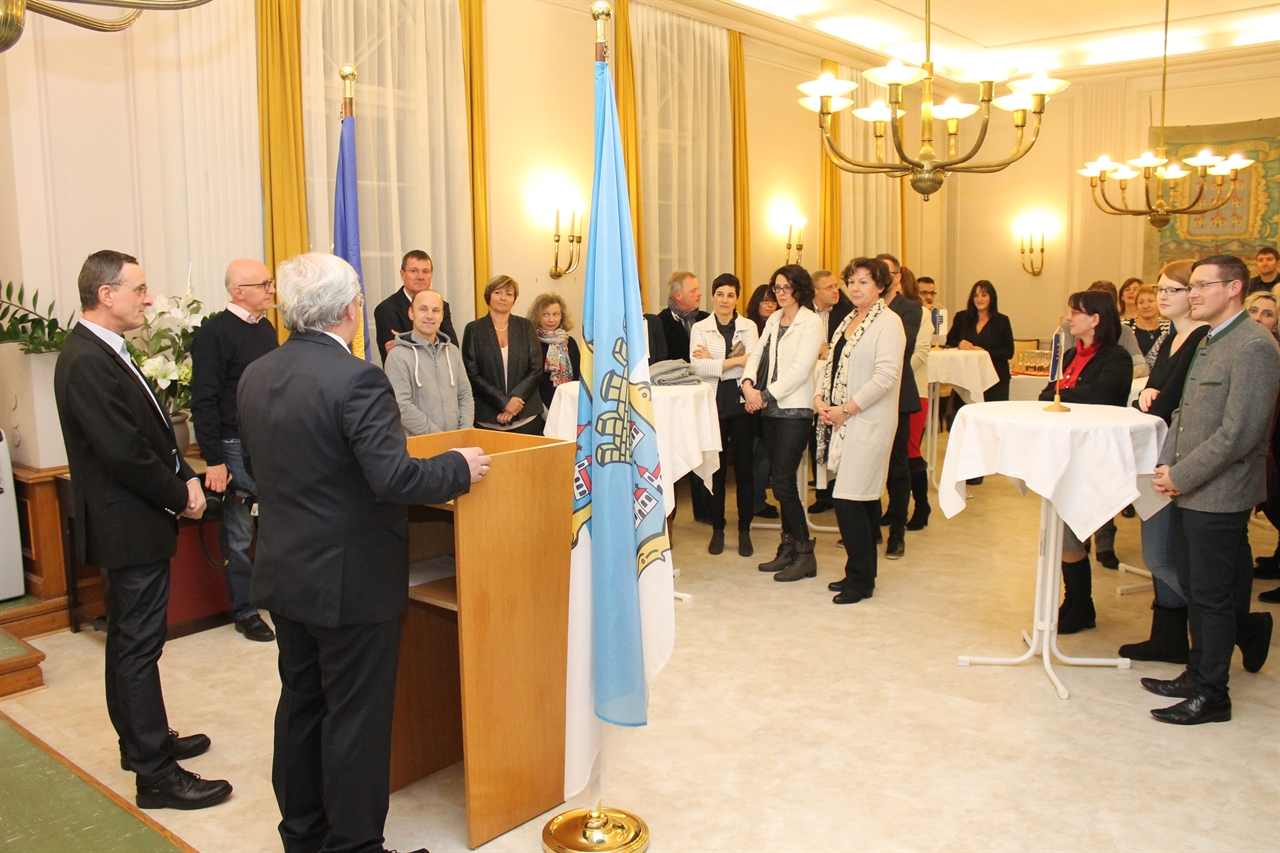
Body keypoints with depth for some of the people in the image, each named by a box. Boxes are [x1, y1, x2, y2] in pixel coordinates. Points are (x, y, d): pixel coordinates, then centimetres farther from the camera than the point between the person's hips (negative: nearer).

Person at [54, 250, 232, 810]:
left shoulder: (102, 353, 11)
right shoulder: (87, 363, -21)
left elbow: (150, 431, 14)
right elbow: (124, 453, -24)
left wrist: (186, 475, 1)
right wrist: (179, 497, -12)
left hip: (133, 523, 11)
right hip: (128, 528, -11)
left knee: (131, 643, 20)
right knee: (137, 647, -2)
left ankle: (145, 741, 34)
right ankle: (157, 775, 7)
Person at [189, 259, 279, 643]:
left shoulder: (266, 328, 11)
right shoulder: (215, 333, -11)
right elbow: (204, 401, -14)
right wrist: (213, 460, -17)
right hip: (236, 447, -6)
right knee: (238, 536, 5)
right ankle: (245, 612, 16)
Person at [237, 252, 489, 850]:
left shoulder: (256, 376, 2)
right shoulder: (356, 379, -22)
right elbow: (393, 477, -28)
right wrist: (460, 469, -12)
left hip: (285, 574, 8)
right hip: (351, 580, -8)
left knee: (300, 703, 21)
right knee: (355, 717, 7)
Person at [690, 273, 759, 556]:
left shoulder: (748, 327, 6)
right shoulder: (699, 328, 5)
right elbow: (697, 367, -10)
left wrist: (714, 362, -9)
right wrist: (736, 360, -14)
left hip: (741, 403, 0)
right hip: (712, 403, 0)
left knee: (744, 466, 4)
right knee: (715, 466, 5)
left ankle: (744, 530, 14)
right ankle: (717, 529, 16)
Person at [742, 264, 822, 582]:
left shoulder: (811, 322, -7)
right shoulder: (772, 320, 15)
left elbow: (799, 370, -15)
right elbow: (756, 355, 9)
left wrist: (766, 396, -17)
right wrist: (748, 385, -10)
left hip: (795, 410, -7)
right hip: (770, 411, 7)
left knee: (783, 483, -9)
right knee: (781, 482, 10)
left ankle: (805, 554, 2)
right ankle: (789, 550, 20)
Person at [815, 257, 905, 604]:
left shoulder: (888, 322, -9)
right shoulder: (848, 321, 17)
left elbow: (885, 376, -17)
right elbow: (831, 364, 19)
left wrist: (848, 409, -17)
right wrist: (820, 398, 1)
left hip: (868, 422, -8)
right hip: (840, 421, 8)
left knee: (850, 500, -9)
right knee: (862, 499, 12)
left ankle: (860, 579, 4)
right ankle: (862, 572, 20)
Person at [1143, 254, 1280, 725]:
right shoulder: (1209, 342, 13)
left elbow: (1237, 434, -23)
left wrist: (1181, 477, -16)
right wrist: (1166, 464, 2)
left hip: (1219, 496, -9)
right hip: (1190, 492, 9)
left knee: (1212, 596, 3)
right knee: (1195, 590, 18)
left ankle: (1211, 695, 16)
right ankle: (1198, 673, 33)